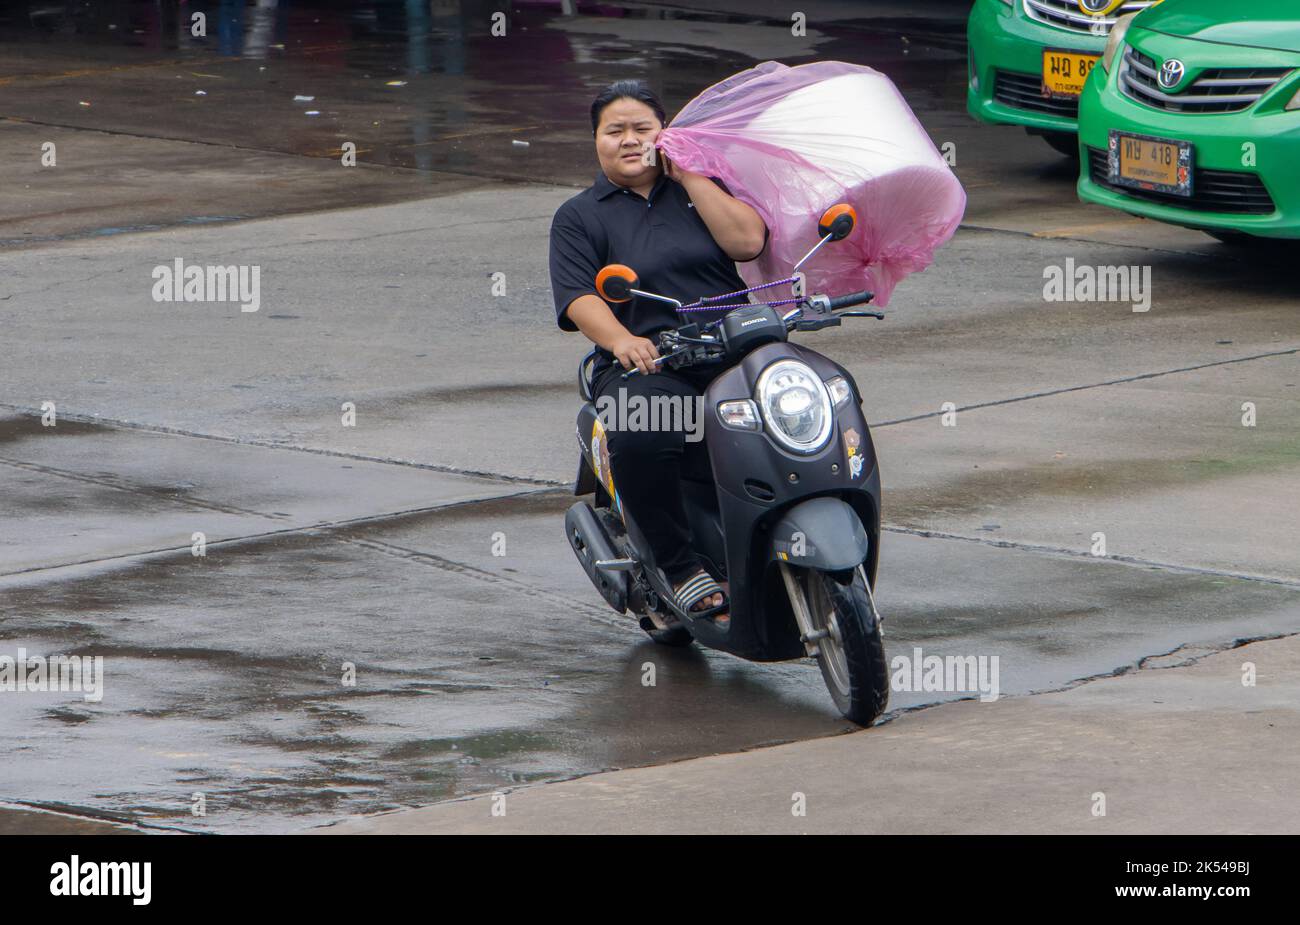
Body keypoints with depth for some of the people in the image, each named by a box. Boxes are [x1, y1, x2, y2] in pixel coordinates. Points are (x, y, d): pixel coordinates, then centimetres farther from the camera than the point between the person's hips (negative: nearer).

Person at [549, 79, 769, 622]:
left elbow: (747, 241, 3)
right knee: (640, 439, -38)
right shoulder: (579, 217, 13)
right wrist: (621, 340, -24)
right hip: (647, 367, -3)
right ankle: (681, 568, -23)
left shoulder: (699, 187, 21)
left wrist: (688, 175, 2)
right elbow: (579, 297, -3)